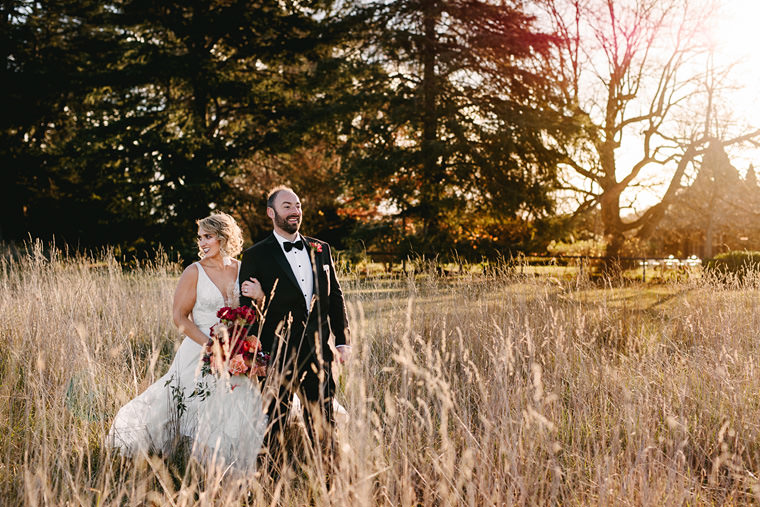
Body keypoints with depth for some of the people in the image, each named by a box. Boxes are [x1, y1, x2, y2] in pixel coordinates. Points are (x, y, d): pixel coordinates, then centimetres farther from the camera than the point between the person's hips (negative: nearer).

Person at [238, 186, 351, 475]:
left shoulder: (320, 250, 12)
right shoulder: (256, 256, -1)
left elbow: (335, 297, 14)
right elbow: (246, 306, 0)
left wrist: (343, 340, 10)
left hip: (317, 351, 4)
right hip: (277, 353, -4)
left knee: (323, 419, 10)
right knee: (275, 421, 4)